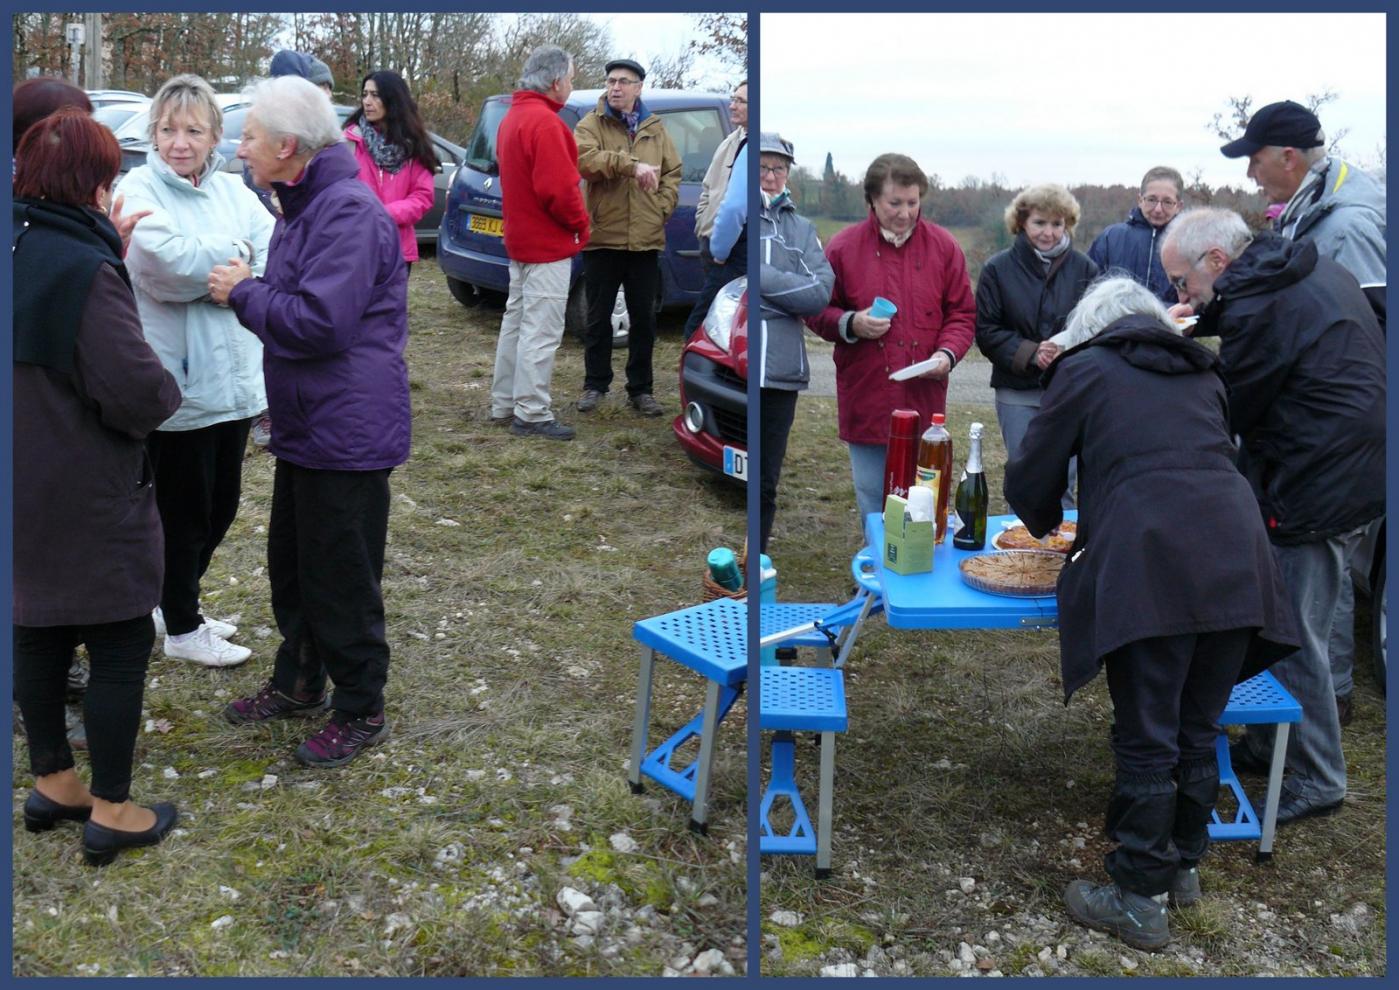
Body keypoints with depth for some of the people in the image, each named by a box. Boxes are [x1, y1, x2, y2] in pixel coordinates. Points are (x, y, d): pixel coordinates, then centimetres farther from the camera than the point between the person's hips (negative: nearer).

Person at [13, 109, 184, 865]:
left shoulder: (22, 252, 3)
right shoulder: (83, 269, -21)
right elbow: (137, 391, -25)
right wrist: (168, 388, -5)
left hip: (25, 493, 8)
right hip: (90, 498, -8)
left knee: (38, 635, 19)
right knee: (121, 645, 5)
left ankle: (51, 783, 34)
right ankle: (110, 812, 14)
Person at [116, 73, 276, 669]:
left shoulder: (233, 191, 9)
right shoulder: (139, 190, -8)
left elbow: (277, 256, -4)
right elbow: (165, 265, -24)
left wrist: (204, 266, -17)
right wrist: (238, 255, -10)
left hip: (233, 376, 6)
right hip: (175, 385, -6)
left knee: (221, 503, 17)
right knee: (184, 509, 7)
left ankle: (177, 603, 38)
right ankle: (180, 628, 25)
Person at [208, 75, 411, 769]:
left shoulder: (349, 213, -20)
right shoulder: (305, 206, 14)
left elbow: (319, 321, -26)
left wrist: (243, 293, -13)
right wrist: (248, 289, 5)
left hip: (347, 431, -10)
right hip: (305, 425, 11)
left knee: (341, 579, 1)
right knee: (291, 564, 21)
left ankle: (360, 711, 17)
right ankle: (298, 683, 38)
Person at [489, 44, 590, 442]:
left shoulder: (513, 117, 15)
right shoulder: (544, 122, -18)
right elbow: (558, 188, -25)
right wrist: (581, 224, -9)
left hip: (521, 240, 11)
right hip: (548, 244, -11)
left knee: (517, 321, 16)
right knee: (541, 330, -7)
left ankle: (504, 405, 24)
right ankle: (531, 413, -4)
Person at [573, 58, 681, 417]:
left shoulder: (655, 128, 12)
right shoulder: (591, 125, 0)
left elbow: (672, 172, 15)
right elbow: (586, 159, -20)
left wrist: (663, 207, -1)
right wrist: (632, 165, -27)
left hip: (646, 239, 3)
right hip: (603, 237, -3)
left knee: (644, 319, 8)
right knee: (599, 317, 7)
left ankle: (640, 389, 18)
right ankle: (595, 385, 20)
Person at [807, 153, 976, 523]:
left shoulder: (943, 246, 4)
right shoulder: (843, 248, 1)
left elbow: (962, 314, 8)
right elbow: (817, 313, 7)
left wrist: (948, 353, -11)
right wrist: (850, 324, -13)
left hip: (924, 402, 0)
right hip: (866, 404, 0)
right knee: (873, 504, 9)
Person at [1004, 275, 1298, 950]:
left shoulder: (1084, 370, 11)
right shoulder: (1203, 374, 25)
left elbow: (1029, 479, 10)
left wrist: (1049, 526, 32)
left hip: (1149, 571, -5)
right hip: (1237, 561, 6)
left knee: (1146, 741, 2)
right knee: (1199, 731, 17)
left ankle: (1140, 900, 12)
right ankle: (1183, 867, 32)